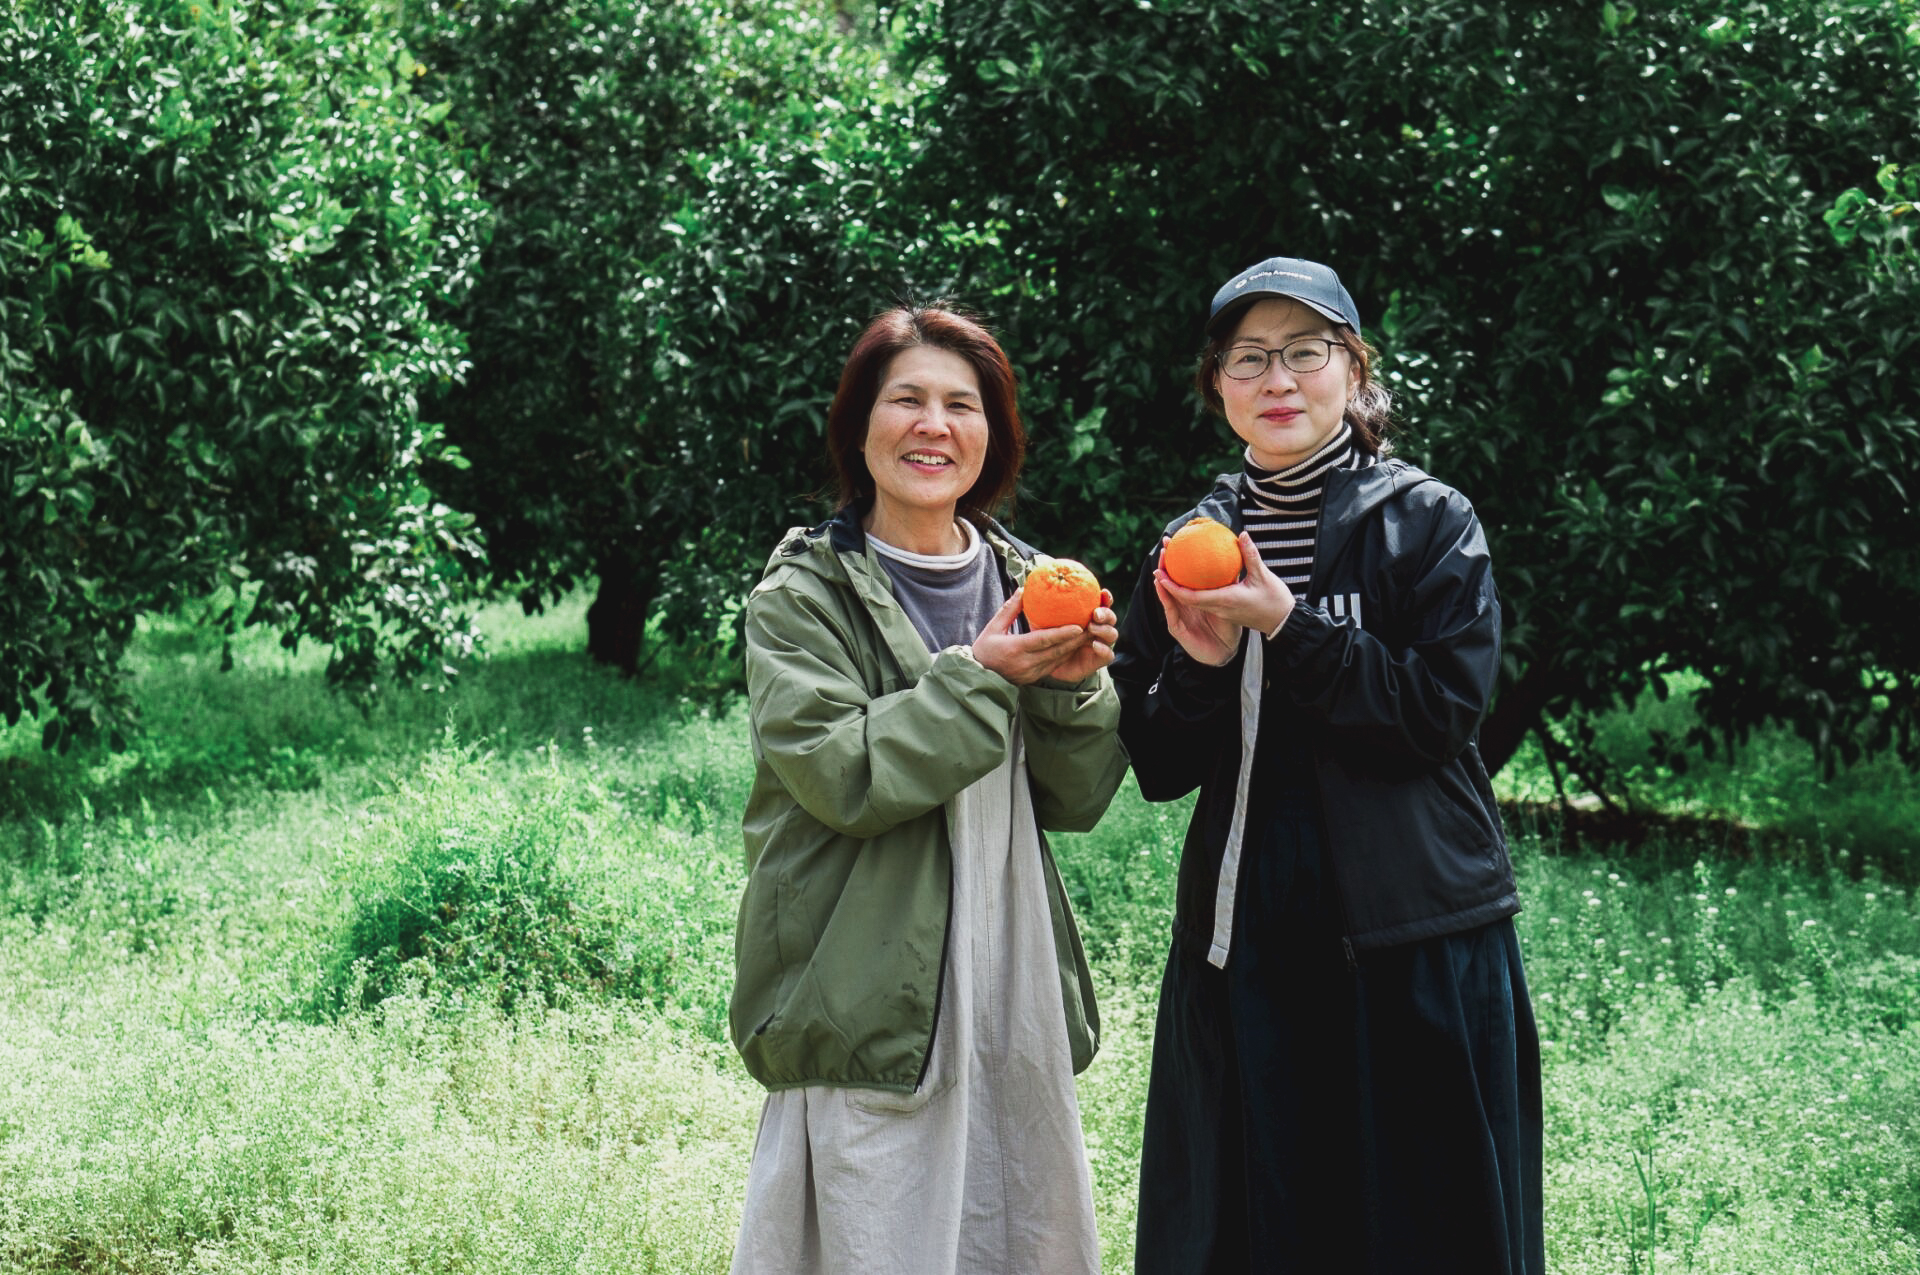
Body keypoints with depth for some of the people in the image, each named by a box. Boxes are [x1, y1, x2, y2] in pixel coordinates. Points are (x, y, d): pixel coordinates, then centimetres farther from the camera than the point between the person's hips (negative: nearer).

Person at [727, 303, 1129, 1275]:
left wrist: (1071, 686, -7)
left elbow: (1076, 801, 11)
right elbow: (843, 776, -15)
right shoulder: (801, 599, -2)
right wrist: (980, 677, -16)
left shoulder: (1024, 584, 13)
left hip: (1014, 992, 5)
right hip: (871, 1002, -5)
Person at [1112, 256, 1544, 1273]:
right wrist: (1202, 667, -12)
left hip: (1414, 938, -3)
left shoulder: (1429, 523, 0)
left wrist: (1289, 628, -17)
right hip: (1245, 938, 3)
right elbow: (1158, 768, 7)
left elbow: (1445, 711, -11)